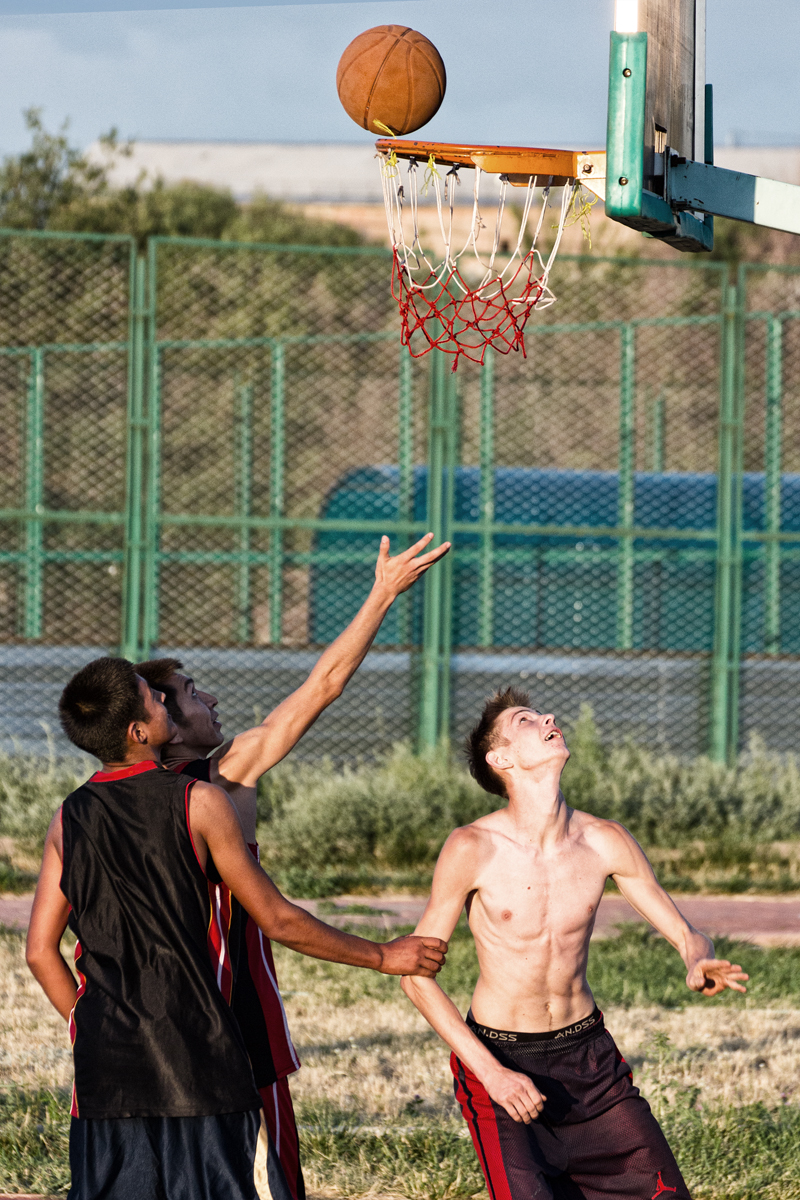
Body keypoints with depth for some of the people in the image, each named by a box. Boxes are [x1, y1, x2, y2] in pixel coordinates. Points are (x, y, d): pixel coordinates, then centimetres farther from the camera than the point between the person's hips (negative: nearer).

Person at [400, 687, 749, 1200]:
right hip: (500, 1059, -4)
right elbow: (416, 974, -11)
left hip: (588, 1054, 4)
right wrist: (491, 1073, -18)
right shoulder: (472, 849, -15)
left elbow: (687, 936, 3)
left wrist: (701, 964, -22)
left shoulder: (606, 842, -5)